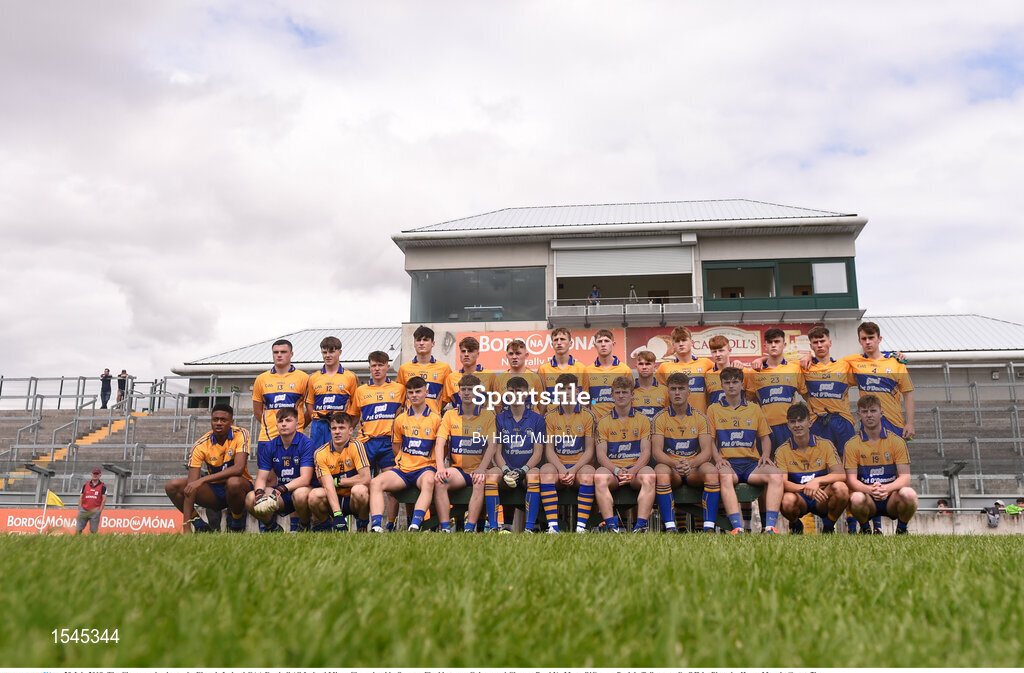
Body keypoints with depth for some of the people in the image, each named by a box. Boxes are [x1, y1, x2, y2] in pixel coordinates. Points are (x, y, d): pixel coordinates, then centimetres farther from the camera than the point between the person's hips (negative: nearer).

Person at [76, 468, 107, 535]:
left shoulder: (103, 486, 5)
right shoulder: (86, 484, 13)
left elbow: (104, 499, 0)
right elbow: (81, 497, 14)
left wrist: (100, 510, -7)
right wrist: (80, 508, 5)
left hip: (95, 511, -2)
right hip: (84, 511, 2)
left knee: (93, 531, -4)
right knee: (78, 529, -2)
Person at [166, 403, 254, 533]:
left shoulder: (241, 434, -15)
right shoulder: (200, 445, -12)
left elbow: (239, 468, -29)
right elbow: (190, 488, -19)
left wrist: (202, 480, -35)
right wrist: (186, 526, -28)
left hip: (241, 485, -2)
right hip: (213, 490, 3)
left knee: (233, 482, -37)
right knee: (172, 486, -16)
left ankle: (237, 523, -9)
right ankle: (200, 526, -2)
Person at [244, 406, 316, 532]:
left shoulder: (306, 444, -11)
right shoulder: (269, 446, 4)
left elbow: (305, 479, -20)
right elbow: (261, 478, 0)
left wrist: (281, 489, -34)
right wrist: (259, 492, -23)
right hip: (281, 495, 4)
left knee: (301, 494, -38)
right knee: (250, 498, -20)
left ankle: (305, 527, -6)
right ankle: (272, 527, 8)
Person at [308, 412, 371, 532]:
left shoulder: (356, 446, -12)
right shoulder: (320, 453, -8)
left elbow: (365, 479, -20)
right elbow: (328, 486, -19)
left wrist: (337, 481, -11)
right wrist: (338, 515, -31)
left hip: (353, 500, -2)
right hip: (333, 499, 2)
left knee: (359, 490, -34)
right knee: (315, 494, -29)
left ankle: (362, 526, -6)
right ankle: (324, 527, 2)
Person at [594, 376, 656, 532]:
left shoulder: (643, 420, 12)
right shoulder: (604, 422, 13)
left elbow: (646, 452, 3)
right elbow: (601, 454, 4)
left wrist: (633, 471, -16)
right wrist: (617, 470, -16)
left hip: (636, 468, 0)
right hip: (612, 468, 0)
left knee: (649, 477, -35)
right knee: (599, 477, -34)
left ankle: (641, 525, -42)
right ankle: (611, 526, -42)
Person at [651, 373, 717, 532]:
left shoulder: (700, 418, 6)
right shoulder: (660, 418, 2)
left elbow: (707, 451, -4)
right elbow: (657, 452, -7)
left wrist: (690, 463, -25)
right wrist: (675, 463, -28)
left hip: (694, 467, 1)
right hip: (669, 467, -1)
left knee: (711, 470, -31)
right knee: (661, 471, -36)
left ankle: (709, 526, -29)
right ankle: (670, 527, -35)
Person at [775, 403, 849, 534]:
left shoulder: (825, 445, -1)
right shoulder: (782, 451, -4)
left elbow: (841, 475, -12)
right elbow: (782, 482, -15)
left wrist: (817, 481, -32)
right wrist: (805, 488, -35)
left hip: (822, 499, 1)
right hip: (800, 500, -1)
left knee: (840, 488, -30)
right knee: (787, 500, -36)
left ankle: (829, 527, -1)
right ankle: (796, 526, 2)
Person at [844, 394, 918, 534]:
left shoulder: (897, 441, 2)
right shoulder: (852, 444, 0)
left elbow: (905, 477, -5)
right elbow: (851, 479, -8)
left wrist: (887, 488, -27)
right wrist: (870, 489, -29)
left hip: (891, 497, 1)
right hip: (868, 502, -1)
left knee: (909, 494, -32)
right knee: (857, 498, -35)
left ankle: (902, 529, -1)